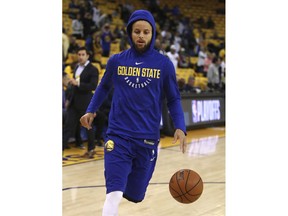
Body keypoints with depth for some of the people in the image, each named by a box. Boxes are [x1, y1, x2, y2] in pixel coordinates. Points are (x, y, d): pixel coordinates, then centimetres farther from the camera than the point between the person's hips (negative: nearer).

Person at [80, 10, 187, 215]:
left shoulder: (164, 64, -2)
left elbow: (174, 99, 4)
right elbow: (104, 87, 21)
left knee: (135, 195, 13)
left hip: (148, 140, 1)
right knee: (114, 194, -15)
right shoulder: (116, 61, 2)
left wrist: (180, 127, -9)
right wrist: (91, 110, 12)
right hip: (118, 136, 0)